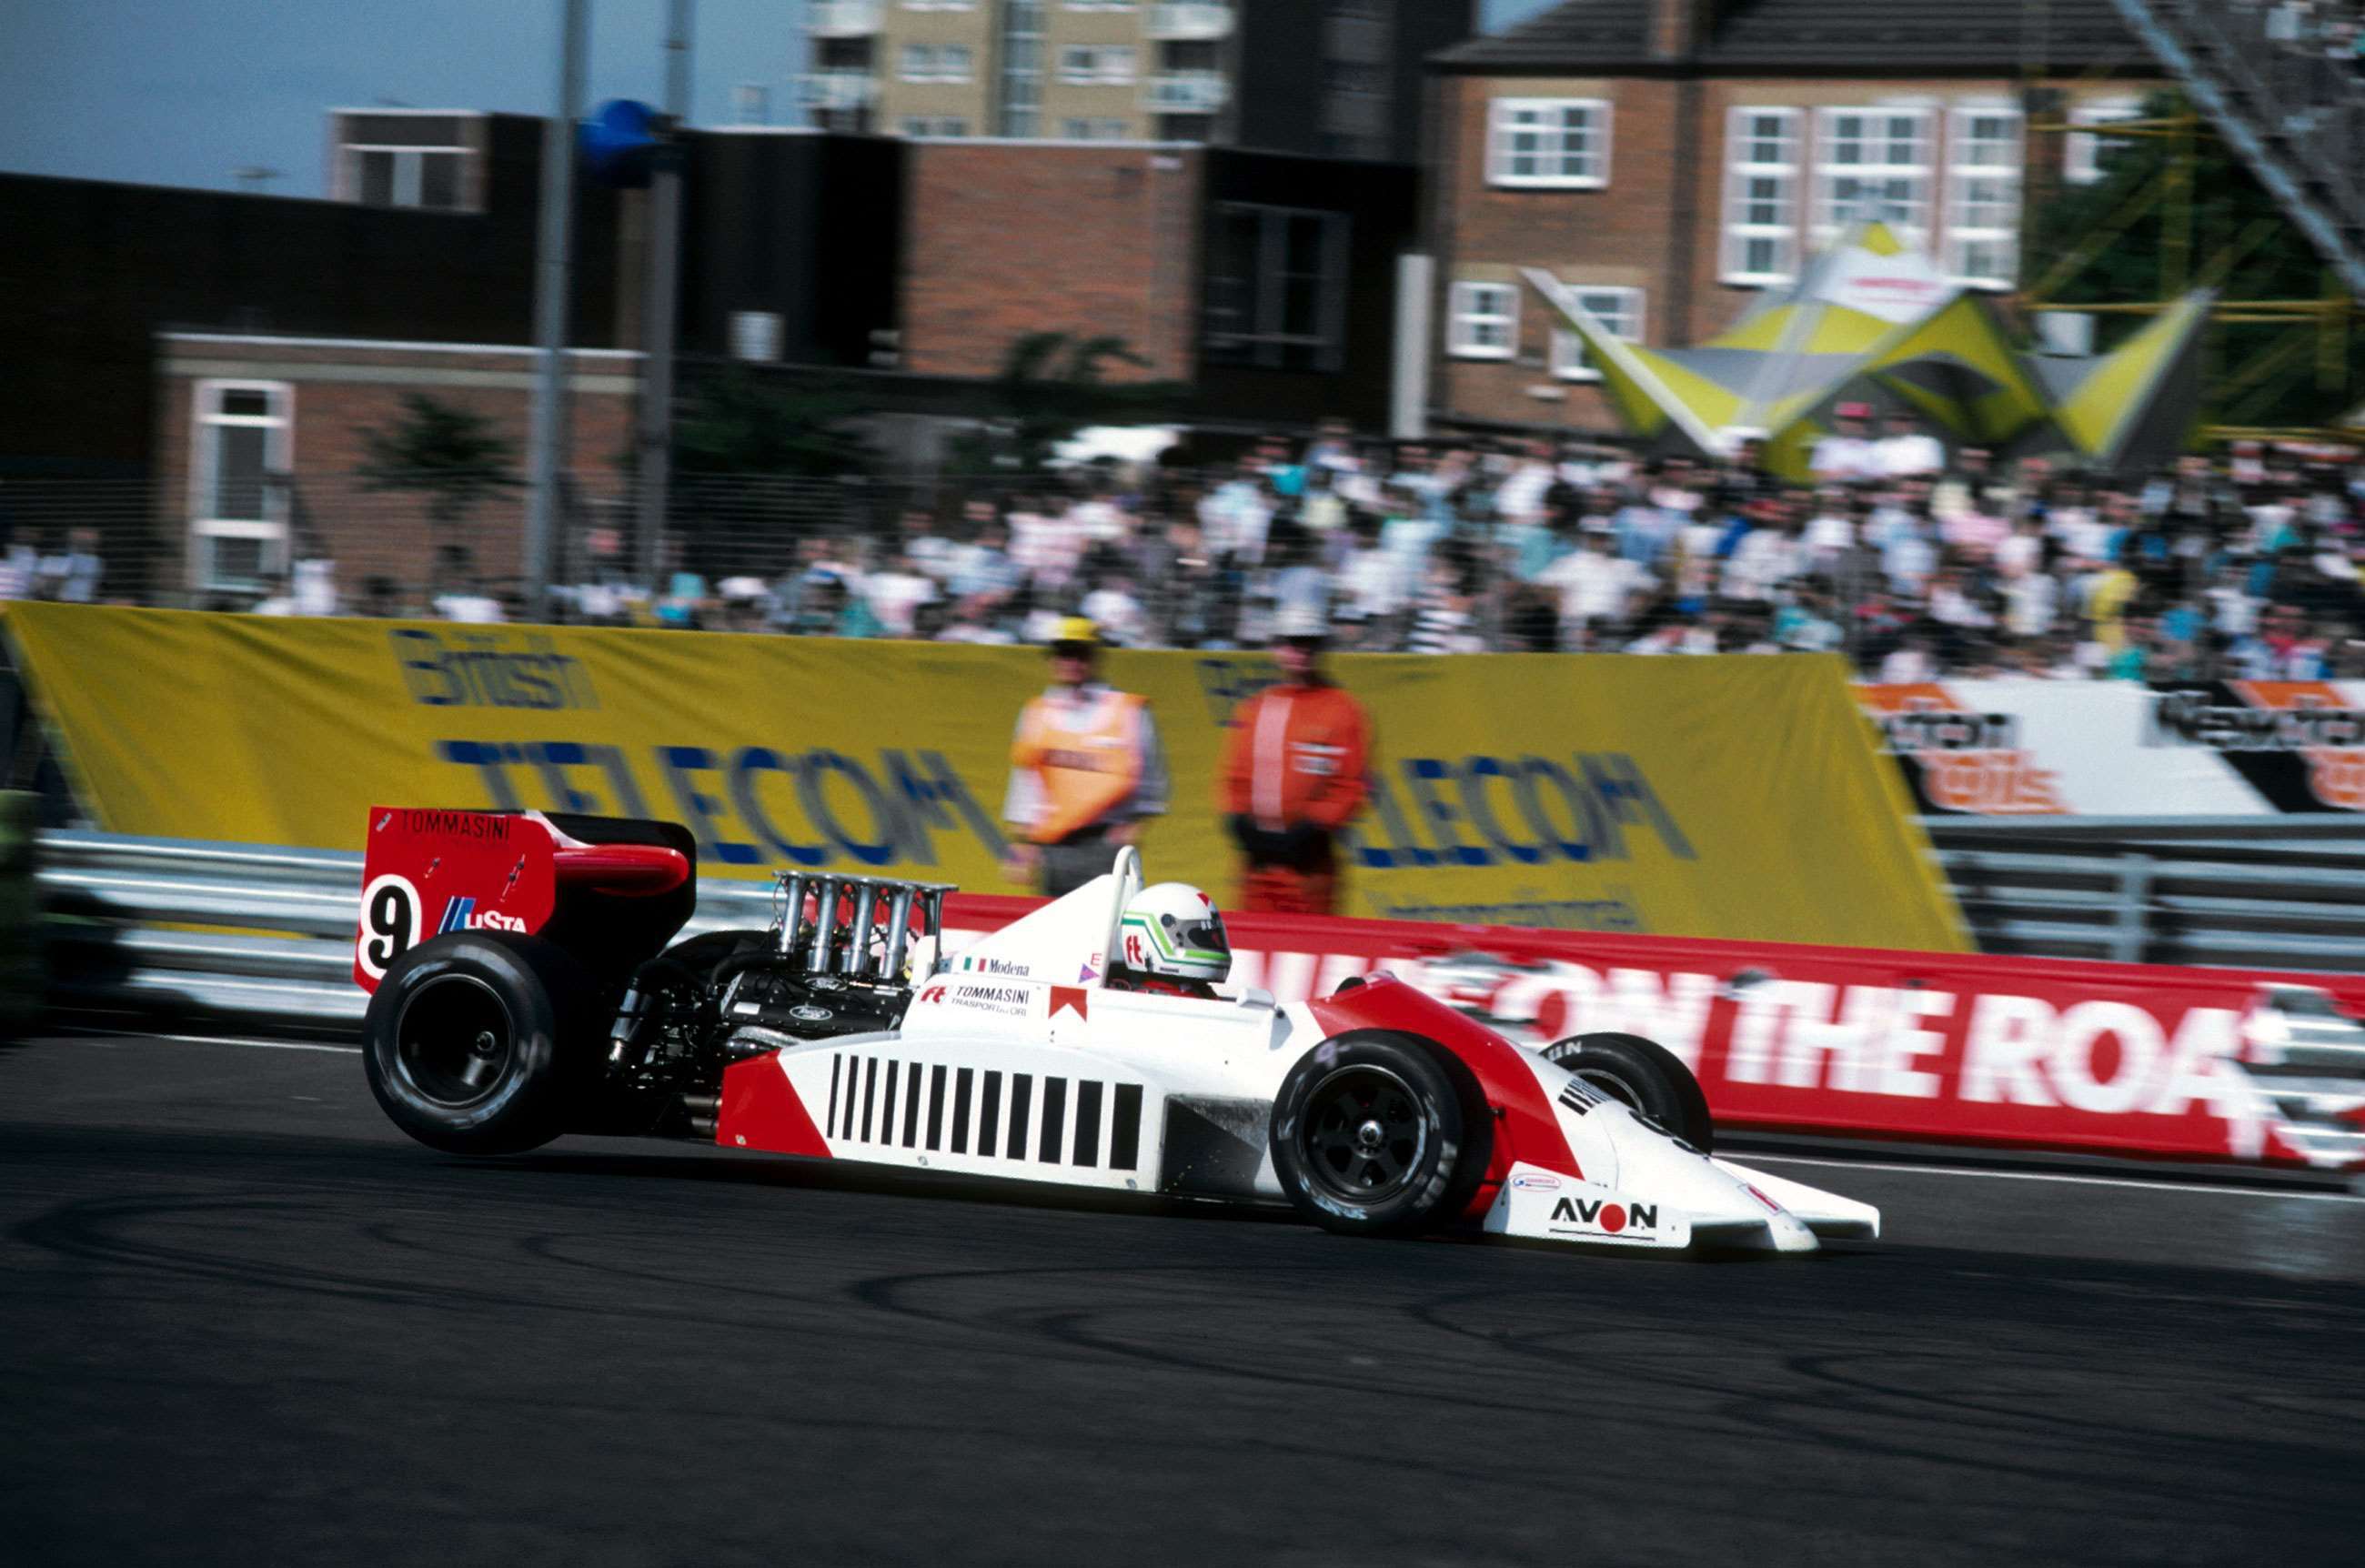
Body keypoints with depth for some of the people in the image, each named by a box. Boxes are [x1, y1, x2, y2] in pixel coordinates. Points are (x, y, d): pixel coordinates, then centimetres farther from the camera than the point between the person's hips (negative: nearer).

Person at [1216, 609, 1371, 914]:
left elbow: (1350, 786, -5)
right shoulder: (1254, 709, 15)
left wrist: (1311, 829, -13)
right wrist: (1239, 823, 1)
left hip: (1308, 856, -5)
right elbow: (1233, 774, 17)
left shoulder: (1342, 710, 0)